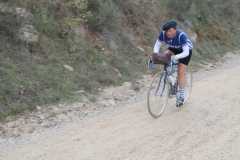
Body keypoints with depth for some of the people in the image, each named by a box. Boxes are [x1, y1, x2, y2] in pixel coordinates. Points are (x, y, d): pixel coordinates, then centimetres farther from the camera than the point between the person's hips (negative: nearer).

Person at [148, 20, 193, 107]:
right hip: (173, 49, 4)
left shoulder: (181, 35, -39)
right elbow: (157, 45, -20)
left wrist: (175, 57, -56)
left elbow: (186, 52, -40)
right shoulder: (163, 33, -29)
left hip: (186, 50, -4)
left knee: (180, 73, -10)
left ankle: (181, 97, 0)